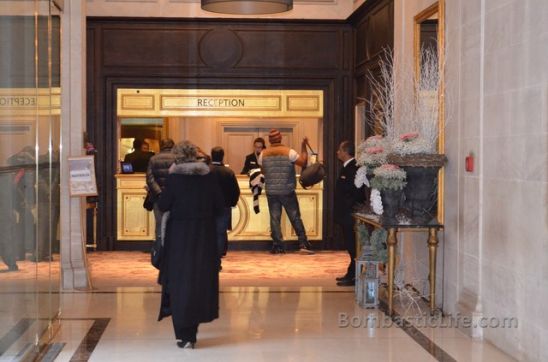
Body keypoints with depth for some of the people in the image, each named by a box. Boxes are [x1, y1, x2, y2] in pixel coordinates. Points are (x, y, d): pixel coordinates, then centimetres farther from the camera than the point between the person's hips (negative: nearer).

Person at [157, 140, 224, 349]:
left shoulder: (174, 177, -11)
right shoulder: (208, 176, -2)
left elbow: (163, 206, -9)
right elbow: (220, 207, 0)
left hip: (179, 236, -3)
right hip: (204, 236, 3)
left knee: (179, 282, 6)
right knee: (200, 281, 14)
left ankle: (184, 335, 3)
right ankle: (191, 333, 22)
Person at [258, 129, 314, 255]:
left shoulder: (263, 154, 1)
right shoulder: (289, 152, -8)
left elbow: (263, 171, 10)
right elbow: (303, 162, -5)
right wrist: (303, 147, 4)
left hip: (271, 192, 2)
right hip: (287, 191, -2)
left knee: (275, 218, 5)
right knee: (295, 218, 3)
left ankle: (278, 246, 4)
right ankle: (303, 244, 0)